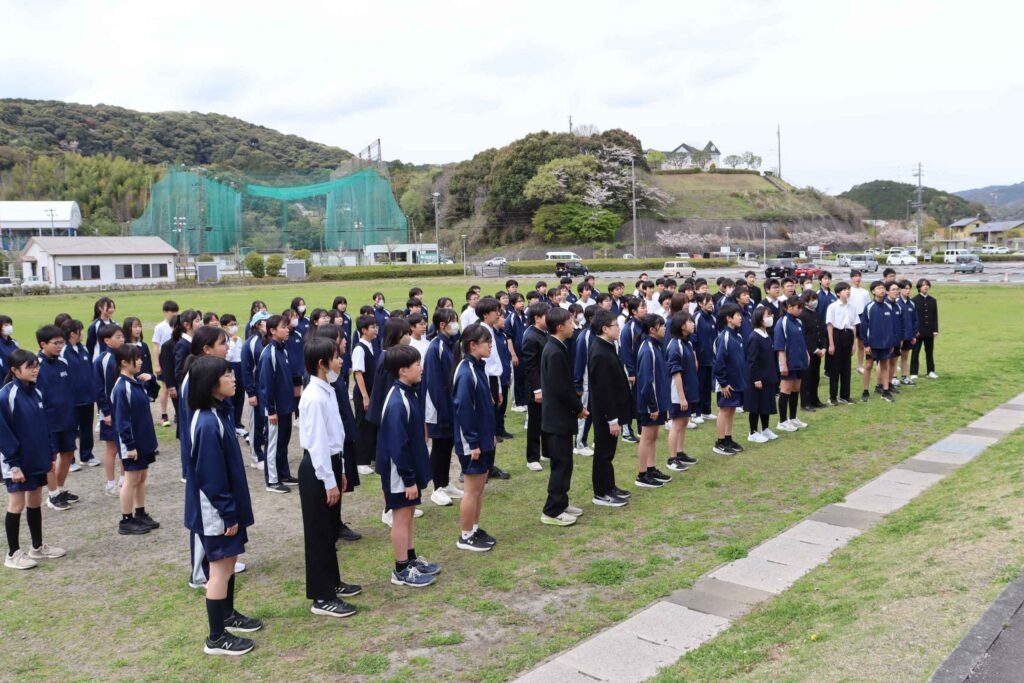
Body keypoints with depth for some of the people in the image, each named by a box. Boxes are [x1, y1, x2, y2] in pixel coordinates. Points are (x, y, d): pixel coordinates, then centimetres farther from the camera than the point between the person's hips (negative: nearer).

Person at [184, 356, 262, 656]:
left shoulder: (219, 412, 4)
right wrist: (228, 513, -18)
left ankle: (228, 615, 40)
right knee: (220, 569, 2)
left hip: (227, 505, 10)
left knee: (229, 561, 22)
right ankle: (216, 638, 14)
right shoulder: (207, 423, -26)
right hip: (215, 512, -9)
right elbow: (210, 476, -24)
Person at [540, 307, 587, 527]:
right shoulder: (555, 352, -21)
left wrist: (577, 404, 10)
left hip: (558, 415, 10)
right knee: (561, 464, -3)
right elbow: (561, 389, -23)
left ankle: (561, 503, 27)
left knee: (563, 463, 17)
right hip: (558, 417, -10)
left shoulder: (555, 348, 10)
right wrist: (579, 407, -10)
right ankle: (552, 511, 5)